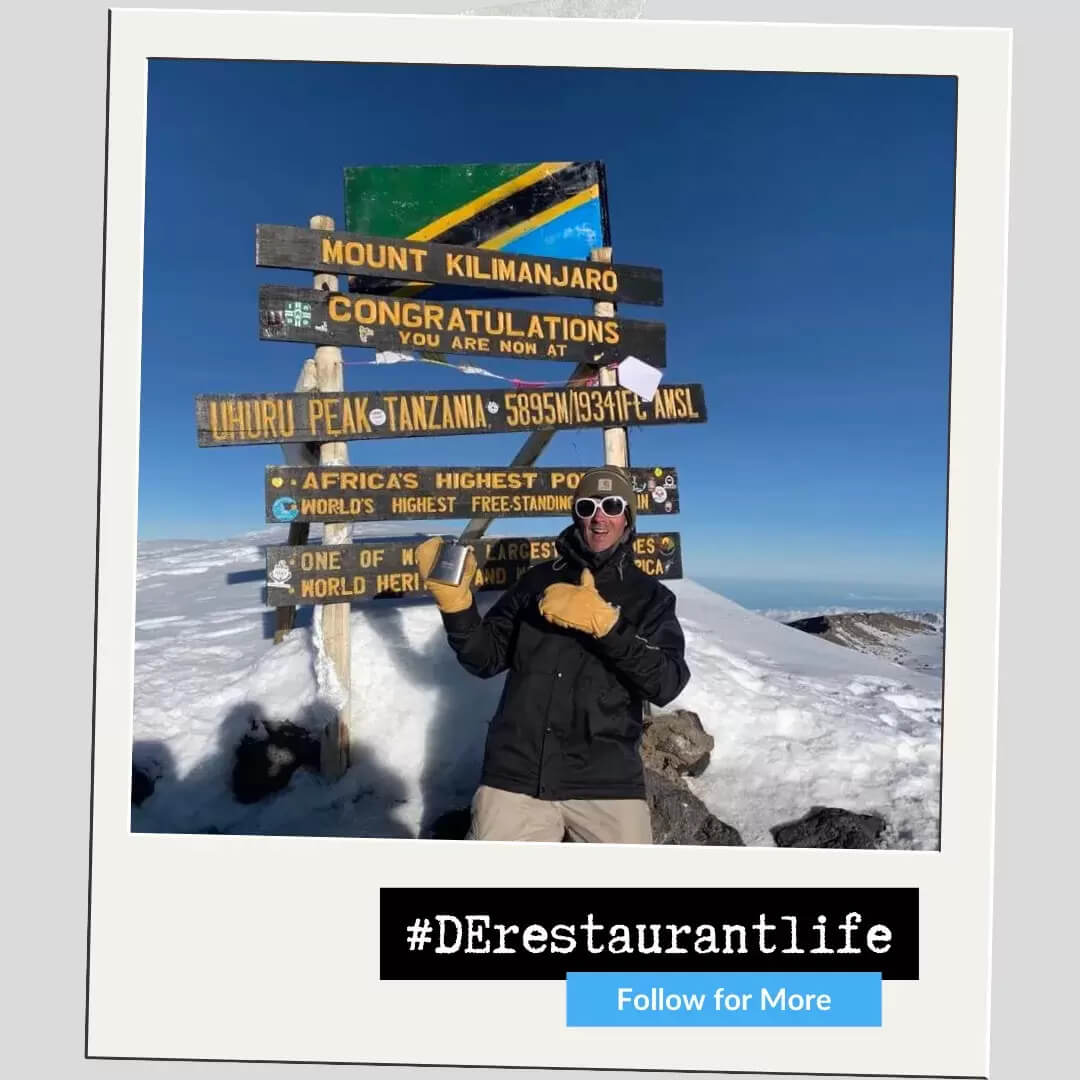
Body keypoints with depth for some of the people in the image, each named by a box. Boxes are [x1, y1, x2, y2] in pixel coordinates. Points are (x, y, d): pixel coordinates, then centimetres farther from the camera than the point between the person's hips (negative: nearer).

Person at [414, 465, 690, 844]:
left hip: (607, 781, -1)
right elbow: (487, 658, 7)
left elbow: (667, 684, -8)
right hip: (515, 776, 1)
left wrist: (605, 623, -19)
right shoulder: (539, 581, 10)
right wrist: (455, 599, -8)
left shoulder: (651, 596, 5)